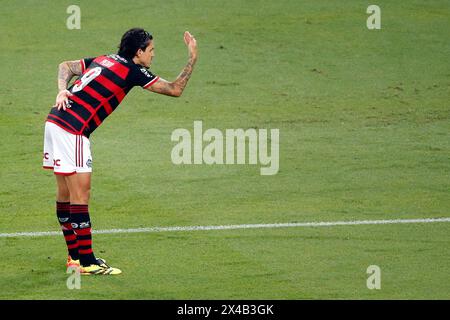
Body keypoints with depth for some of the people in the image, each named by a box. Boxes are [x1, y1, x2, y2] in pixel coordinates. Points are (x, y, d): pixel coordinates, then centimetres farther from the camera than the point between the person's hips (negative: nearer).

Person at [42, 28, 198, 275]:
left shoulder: (103, 60, 16)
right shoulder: (133, 71, -7)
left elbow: (66, 66, 22)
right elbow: (175, 89, -2)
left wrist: (63, 89, 5)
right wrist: (193, 57, 6)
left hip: (55, 121, 9)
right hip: (72, 130, -9)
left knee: (65, 193, 14)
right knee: (80, 192, -6)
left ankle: (75, 255, 22)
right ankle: (87, 262, -5)